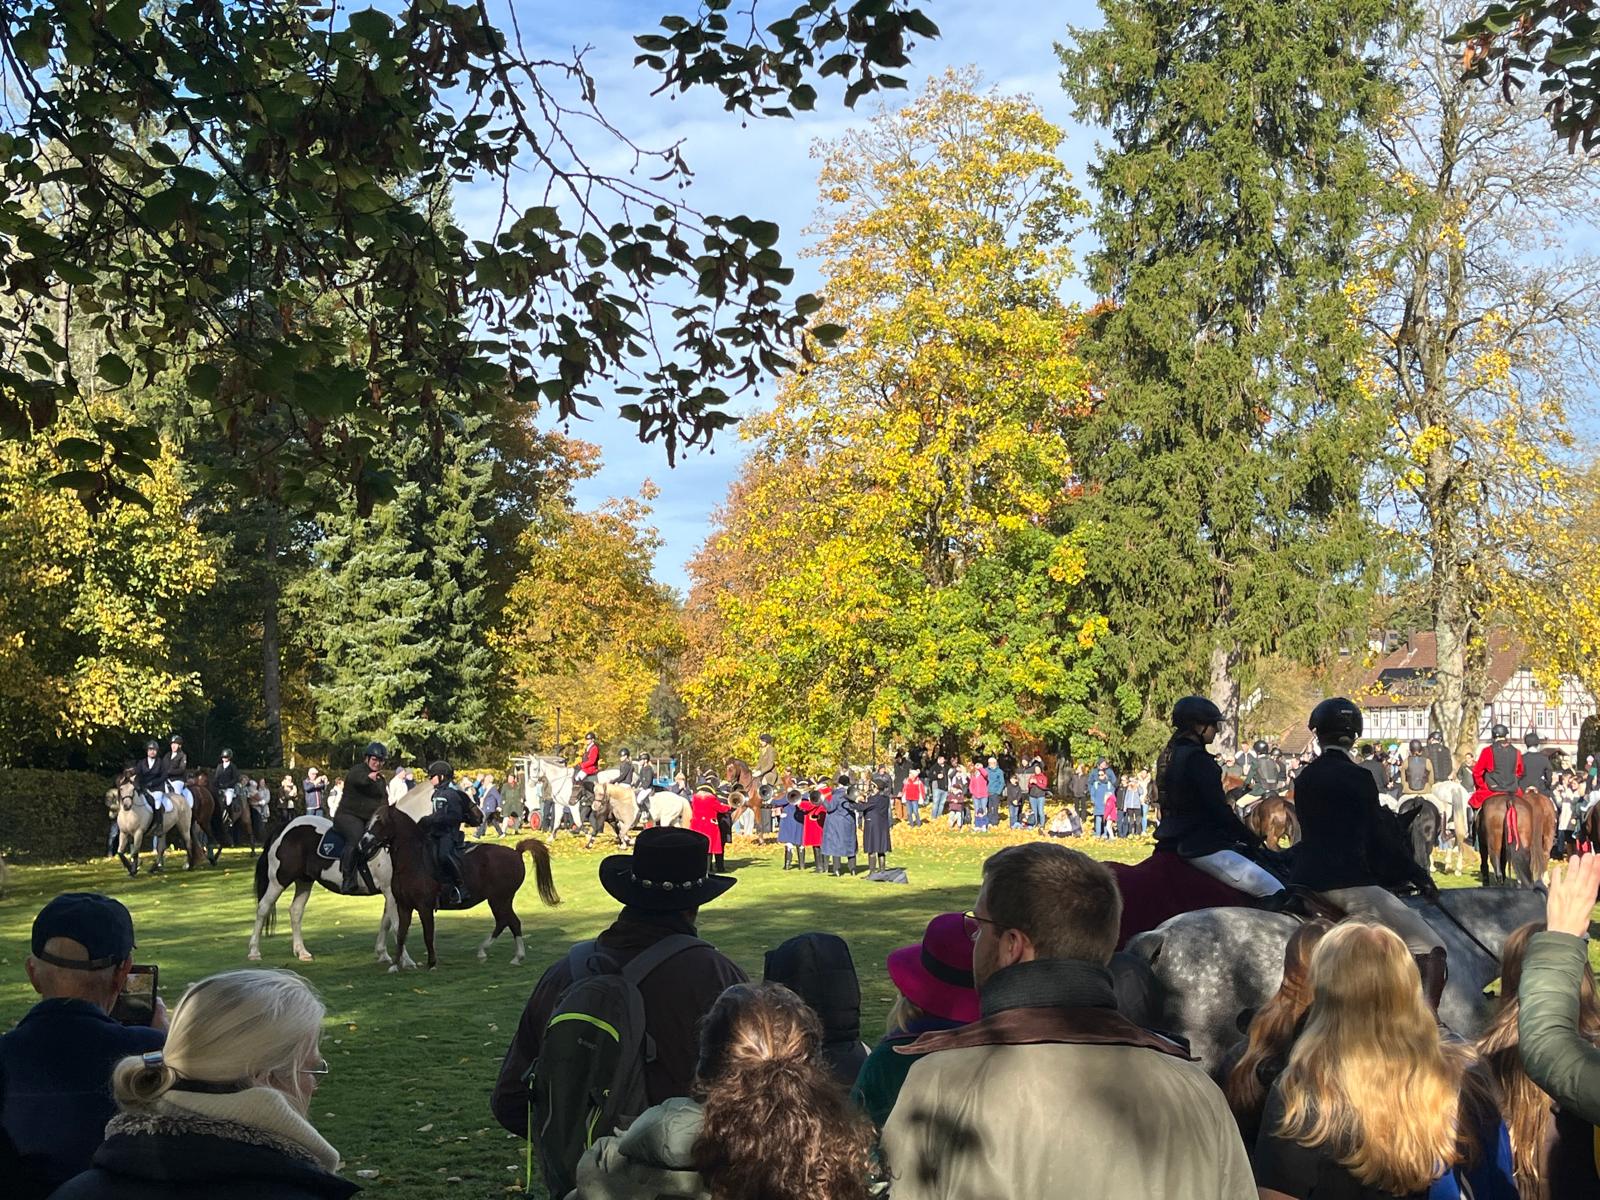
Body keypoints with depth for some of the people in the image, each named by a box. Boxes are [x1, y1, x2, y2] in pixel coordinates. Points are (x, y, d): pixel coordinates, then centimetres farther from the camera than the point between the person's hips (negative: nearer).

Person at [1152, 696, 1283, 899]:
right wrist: (1252, 840, -7)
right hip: (1203, 847, -11)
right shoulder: (1197, 758, -16)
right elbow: (1219, 809, -18)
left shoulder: (1169, 755, 13)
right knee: (1273, 890, -18)